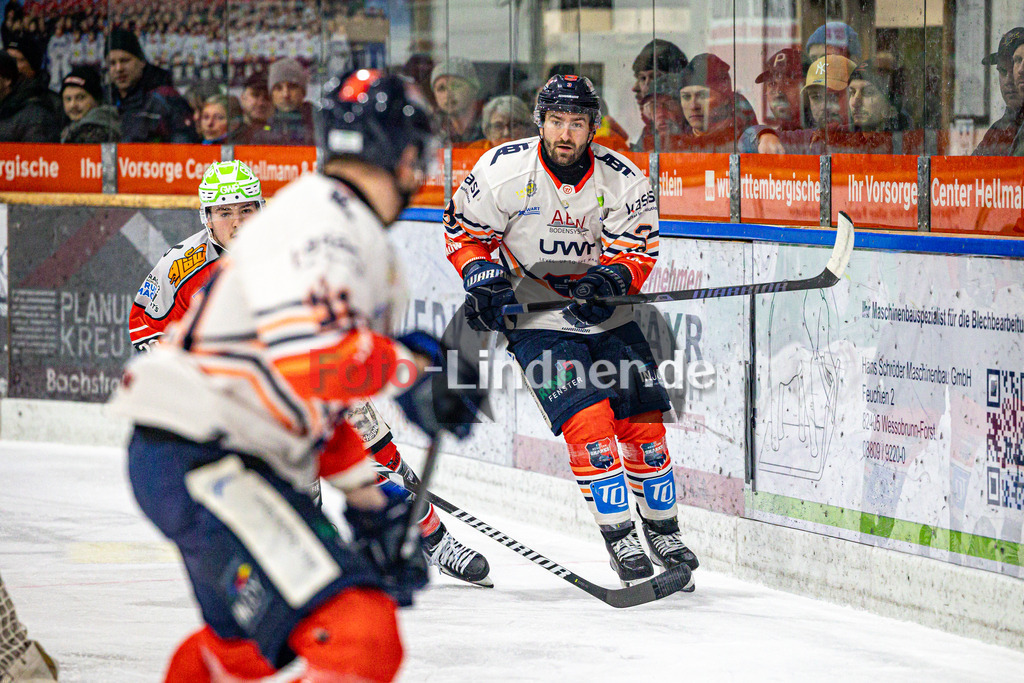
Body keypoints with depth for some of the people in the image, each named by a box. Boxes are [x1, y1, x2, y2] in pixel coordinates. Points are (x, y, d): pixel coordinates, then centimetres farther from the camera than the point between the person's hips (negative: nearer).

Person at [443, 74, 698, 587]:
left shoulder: (623, 180, -10)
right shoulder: (503, 171, -13)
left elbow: (636, 253, -7)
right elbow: (463, 231, 0)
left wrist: (612, 279, -28)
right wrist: (481, 276, -17)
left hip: (607, 315, 3)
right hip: (534, 318, -3)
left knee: (643, 423, 3)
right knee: (588, 420, -19)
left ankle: (663, 529, 23)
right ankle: (618, 539, -12)